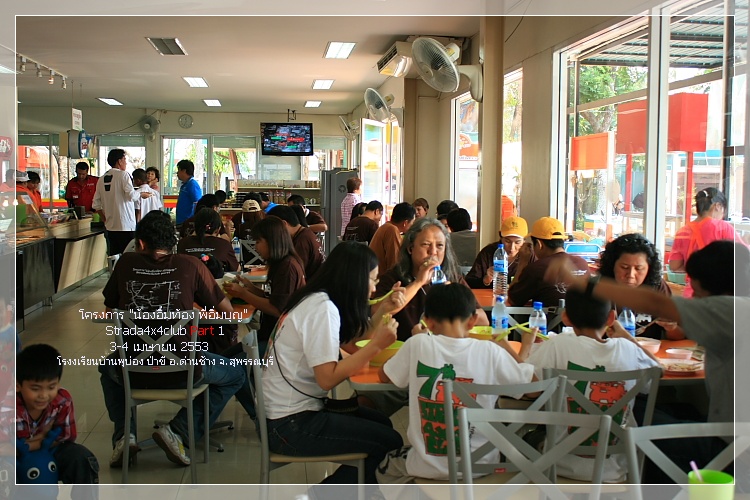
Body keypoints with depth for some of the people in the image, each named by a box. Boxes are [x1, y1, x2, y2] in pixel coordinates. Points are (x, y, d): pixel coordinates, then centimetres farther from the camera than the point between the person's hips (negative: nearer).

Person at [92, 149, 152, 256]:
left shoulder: (102, 179, 10)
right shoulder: (123, 175, -7)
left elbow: (96, 205, 11)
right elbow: (131, 195, -18)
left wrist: (105, 220, 19)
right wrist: (141, 194, 1)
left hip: (111, 227, 6)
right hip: (126, 225, -6)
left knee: (113, 256, 9)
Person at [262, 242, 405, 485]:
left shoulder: (319, 299, 8)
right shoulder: (321, 308, -20)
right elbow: (327, 378, -24)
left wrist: (383, 309, 6)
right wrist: (377, 345, -21)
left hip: (297, 409, 10)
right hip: (288, 424, -10)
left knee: (381, 423, 18)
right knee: (389, 441, -6)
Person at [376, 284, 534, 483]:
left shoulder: (418, 345, -13)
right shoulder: (490, 352, -14)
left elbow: (383, 376, 4)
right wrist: (507, 348, 9)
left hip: (429, 467, 0)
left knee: (385, 467, 31)